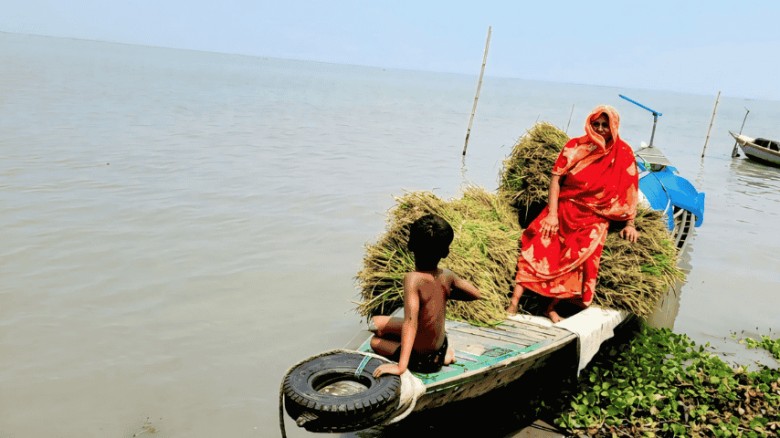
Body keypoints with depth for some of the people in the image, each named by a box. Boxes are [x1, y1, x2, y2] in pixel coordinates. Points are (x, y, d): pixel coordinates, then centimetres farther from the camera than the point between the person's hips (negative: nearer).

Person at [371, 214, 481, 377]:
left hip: (422, 360, -6)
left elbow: (410, 321, -41)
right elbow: (475, 294, 3)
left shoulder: (413, 279, -32)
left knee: (375, 341, 21)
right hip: (441, 345, 6)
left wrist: (400, 367, -43)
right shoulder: (447, 276, -13)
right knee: (376, 322, 18)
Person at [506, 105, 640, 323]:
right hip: (564, 209, 0)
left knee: (580, 256, -18)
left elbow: (630, 190, 3)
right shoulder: (575, 146, 0)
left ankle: (552, 307, -8)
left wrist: (629, 224, 0)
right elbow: (556, 178, -4)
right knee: (537, 247, -15)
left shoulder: (623, 153, 0)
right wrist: (552, 214, -11)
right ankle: (514, 303, -16)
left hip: (594, 218, 0)